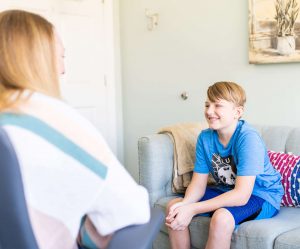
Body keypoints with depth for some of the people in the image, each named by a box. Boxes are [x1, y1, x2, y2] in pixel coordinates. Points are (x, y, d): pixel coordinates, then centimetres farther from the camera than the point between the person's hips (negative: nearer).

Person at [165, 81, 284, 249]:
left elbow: (242, 195, -30)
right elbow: (198, 184, -6)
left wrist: (192, 209, -33)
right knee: (174, 207, -6)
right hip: (227, 191, 7)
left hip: (261, 195, -6)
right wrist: (184, 204, -30)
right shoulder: (205, 138, -7)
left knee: (221, 218, -34)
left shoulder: (248, 139, -26)